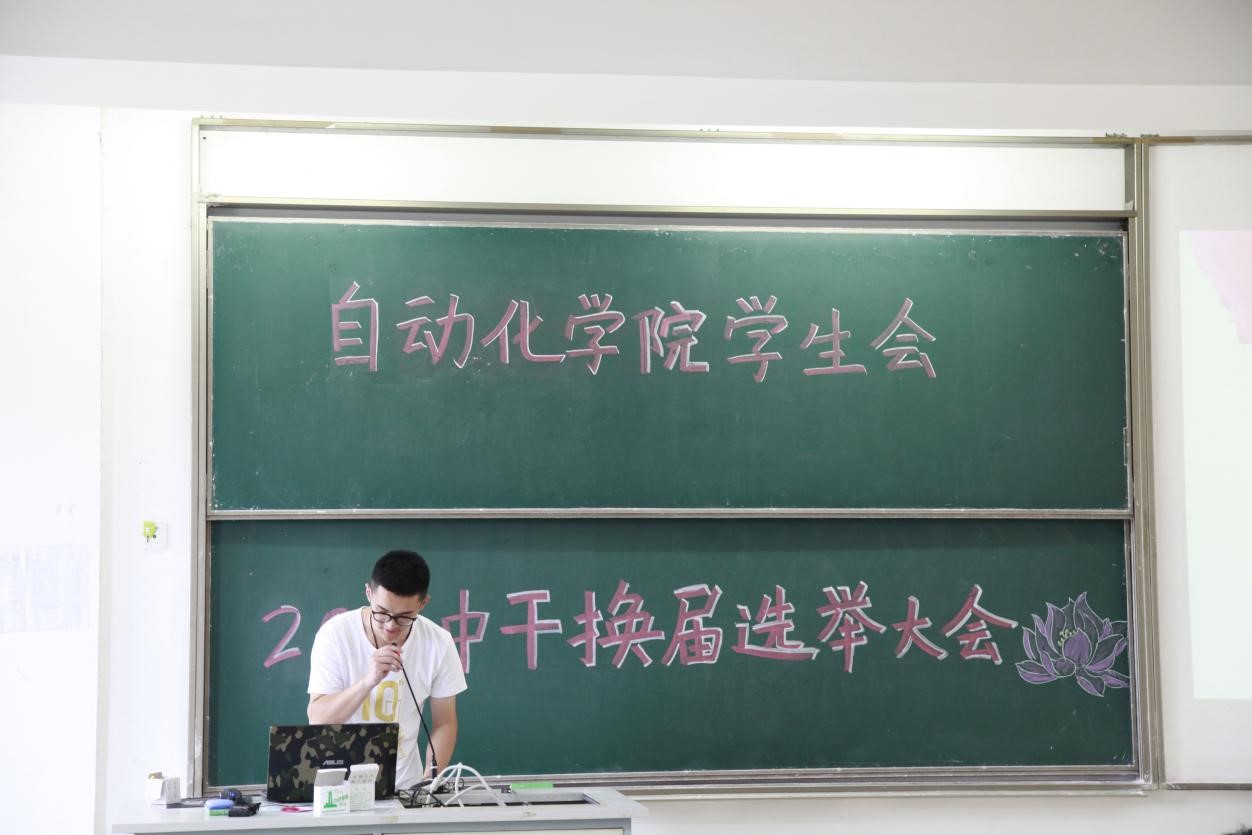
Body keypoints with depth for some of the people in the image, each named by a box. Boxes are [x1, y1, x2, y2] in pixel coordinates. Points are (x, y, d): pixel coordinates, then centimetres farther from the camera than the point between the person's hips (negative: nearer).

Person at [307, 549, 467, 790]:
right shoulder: (335, 633, -10)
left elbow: (444, 723, 4)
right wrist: (368, 681, -26)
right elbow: (317, 720, -12)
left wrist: (429, 783, -10)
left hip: (405, 786, 4)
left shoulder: (438, 643, -5)